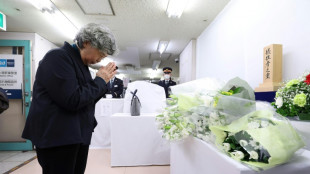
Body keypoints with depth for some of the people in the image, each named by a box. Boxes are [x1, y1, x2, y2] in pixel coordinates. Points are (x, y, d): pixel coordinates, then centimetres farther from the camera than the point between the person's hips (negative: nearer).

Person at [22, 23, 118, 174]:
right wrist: (100, 81, -12)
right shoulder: (57, 57, -13)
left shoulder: (81, 64, 13)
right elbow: (73, 101, -24)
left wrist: (104, 81, 1)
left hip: (79, 136, 9)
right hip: (56, 138, -8)